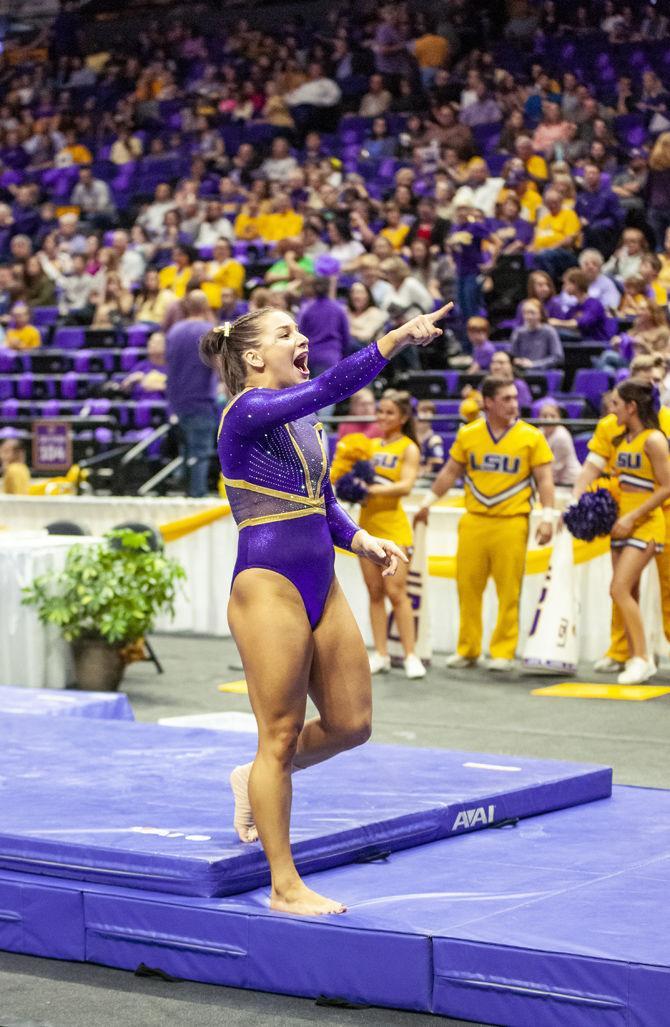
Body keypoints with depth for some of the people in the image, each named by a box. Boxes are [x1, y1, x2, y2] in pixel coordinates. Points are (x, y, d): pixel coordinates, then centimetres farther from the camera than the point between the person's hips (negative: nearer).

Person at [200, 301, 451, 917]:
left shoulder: (305, 421, 13)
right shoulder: (247, 412, -12)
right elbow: (330, 386, -28)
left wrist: (363, 542, 6)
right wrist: (397, 337, -34)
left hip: (321, 587, 8)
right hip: (267, 585, -8)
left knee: (351, 723, 10)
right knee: (282, 735, -1)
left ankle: (258, 781, 36)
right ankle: (286, 887, 9)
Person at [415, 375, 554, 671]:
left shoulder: (531, 437, -1)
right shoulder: (468, 434, 5)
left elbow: (544, 479, -1)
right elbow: (451, 472, 15)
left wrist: (547, 516, -11)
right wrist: (428, 502, 14)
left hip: (511, 522, -2)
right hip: (474, 521, 3)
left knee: (509, 591, -1)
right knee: (467, 586, 5)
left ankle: (503, 652, 8)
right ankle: (467, 649, 16)